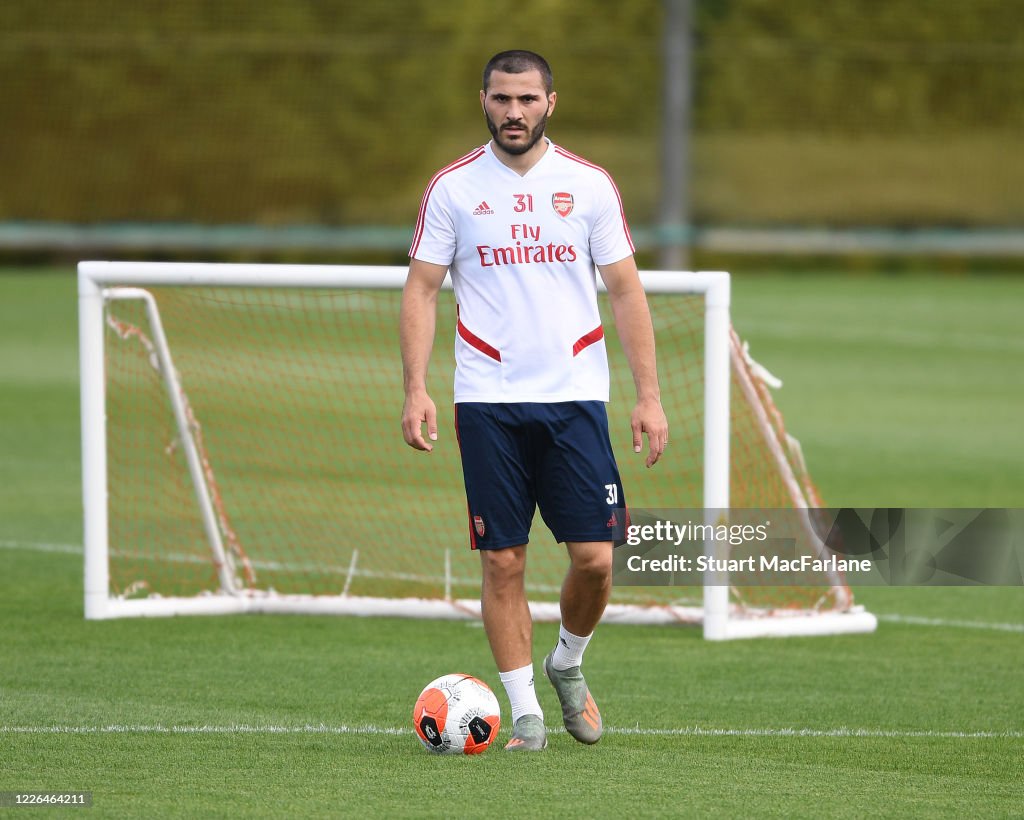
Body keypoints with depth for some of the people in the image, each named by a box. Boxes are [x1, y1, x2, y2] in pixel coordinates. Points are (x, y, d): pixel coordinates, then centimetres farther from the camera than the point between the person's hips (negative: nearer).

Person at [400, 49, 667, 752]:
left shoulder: (590, 185, 5)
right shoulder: (453, 188, 3)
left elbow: (626, 290, 6)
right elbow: (422, 290, 4)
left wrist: (649, 395, -1)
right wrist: (416, 389, -8)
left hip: (575, 396, 1)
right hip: (489, 402, 0)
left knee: (594, 557, -4)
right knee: (503, 561, -1)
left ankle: (568, 665, 23)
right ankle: (525, 711, 8)